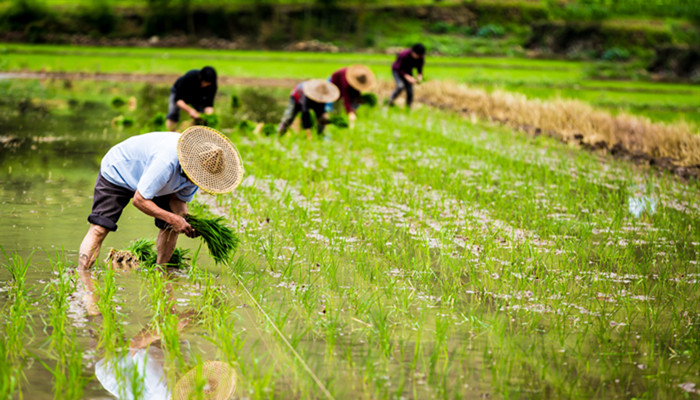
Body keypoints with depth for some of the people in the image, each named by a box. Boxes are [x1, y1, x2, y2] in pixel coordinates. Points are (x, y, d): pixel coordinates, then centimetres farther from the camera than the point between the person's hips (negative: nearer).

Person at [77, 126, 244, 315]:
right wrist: (172, 218, -38)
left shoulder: (198, 169, -19)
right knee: (99, 228, -20)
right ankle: (82, 282, -23)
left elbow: (180, 197, -4)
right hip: (117, 172, -7)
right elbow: (139, 200, -35)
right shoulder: (166, 163, -44)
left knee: (171, 228, -1)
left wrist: (186, 221, -24)